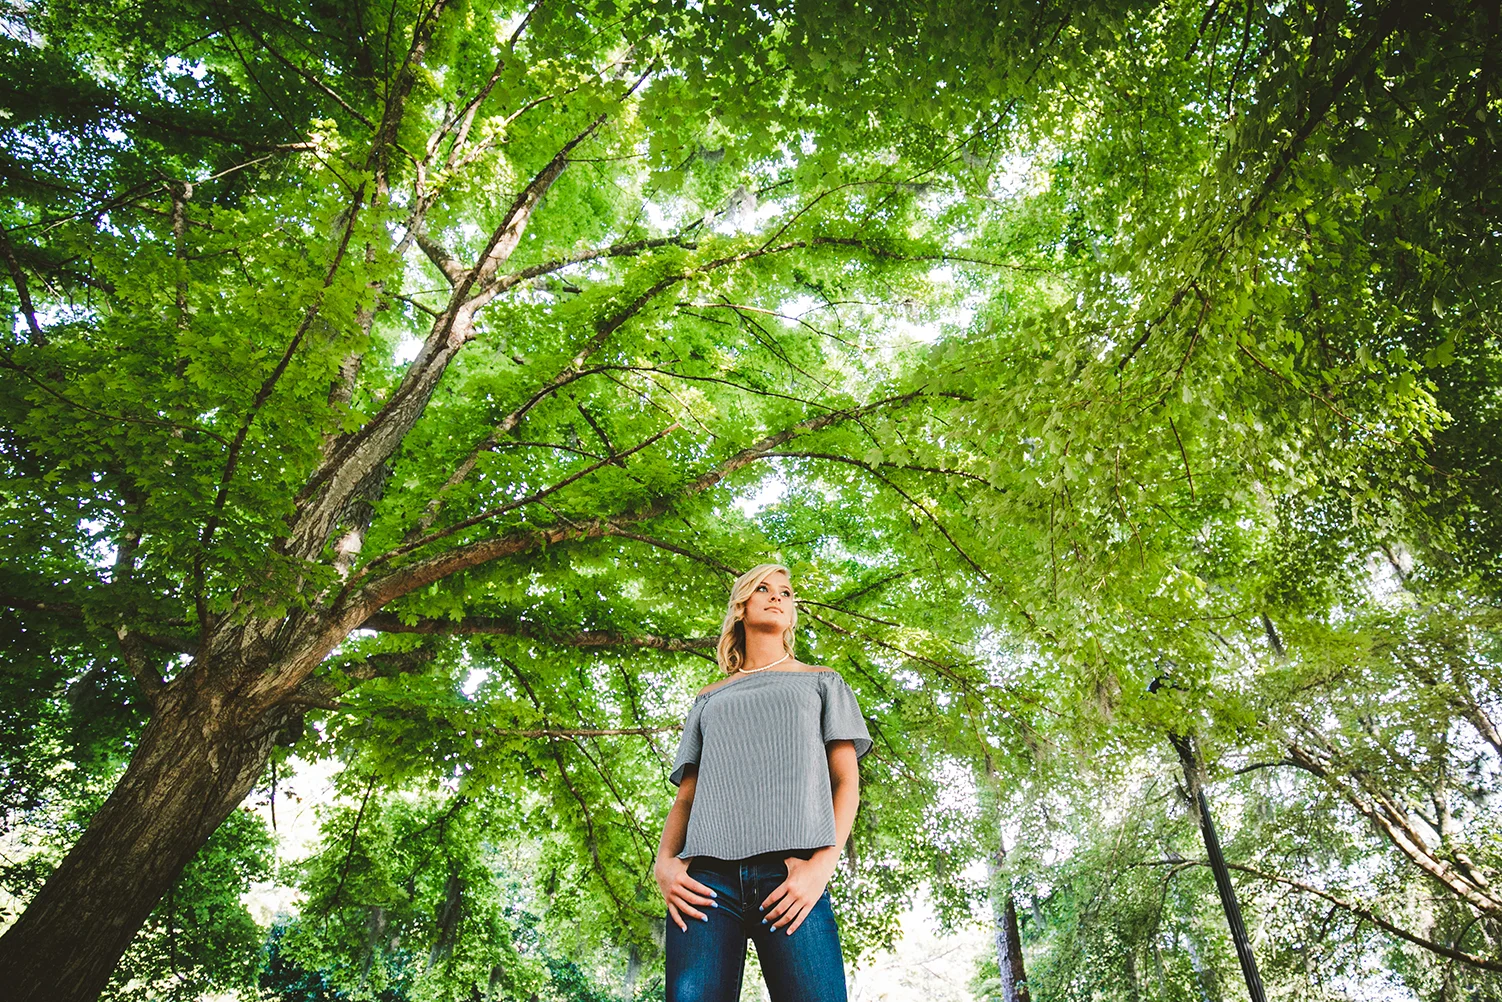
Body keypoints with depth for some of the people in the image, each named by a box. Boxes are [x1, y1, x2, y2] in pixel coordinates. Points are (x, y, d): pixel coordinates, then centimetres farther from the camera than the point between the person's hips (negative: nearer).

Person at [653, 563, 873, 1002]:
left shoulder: (822, 681, 21)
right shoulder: (709, 699, 26)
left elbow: (846, 782, 10)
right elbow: (686, 795, 18)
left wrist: (823, 863, -8)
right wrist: (664, 862, -2)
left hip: (790, 877, -1)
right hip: (708, 875, 2)